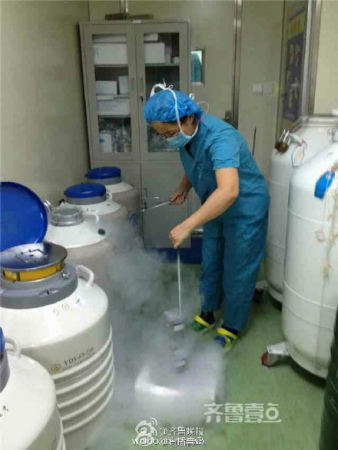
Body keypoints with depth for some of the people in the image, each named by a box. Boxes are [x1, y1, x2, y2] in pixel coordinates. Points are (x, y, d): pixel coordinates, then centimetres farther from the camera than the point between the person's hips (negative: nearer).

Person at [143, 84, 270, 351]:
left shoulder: (220, 137, -34)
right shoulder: (185, 135, -9)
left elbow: (229, 192, -48)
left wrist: (188, 226, -51)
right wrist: (184, 188, -5)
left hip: (245, 210, -8)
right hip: (216, 209, 8)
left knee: (237, 273, 6)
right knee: (210, 266, 18)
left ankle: (231, 329, 27)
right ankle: (206, 315, 39)